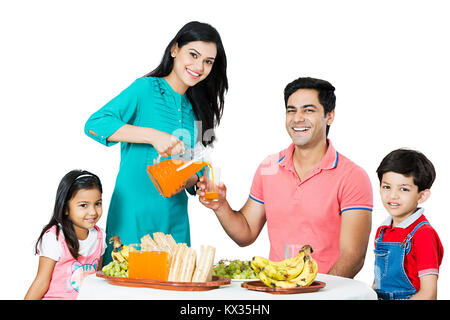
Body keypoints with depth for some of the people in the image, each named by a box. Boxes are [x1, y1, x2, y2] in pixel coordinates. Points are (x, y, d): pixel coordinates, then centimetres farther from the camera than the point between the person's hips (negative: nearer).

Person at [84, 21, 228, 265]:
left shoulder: (194, 109, 14)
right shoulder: (146, 88, -5)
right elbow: (95, 124, -16)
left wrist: (189, 180, -6)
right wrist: (154, 136, -22)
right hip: (133, 216, -5)